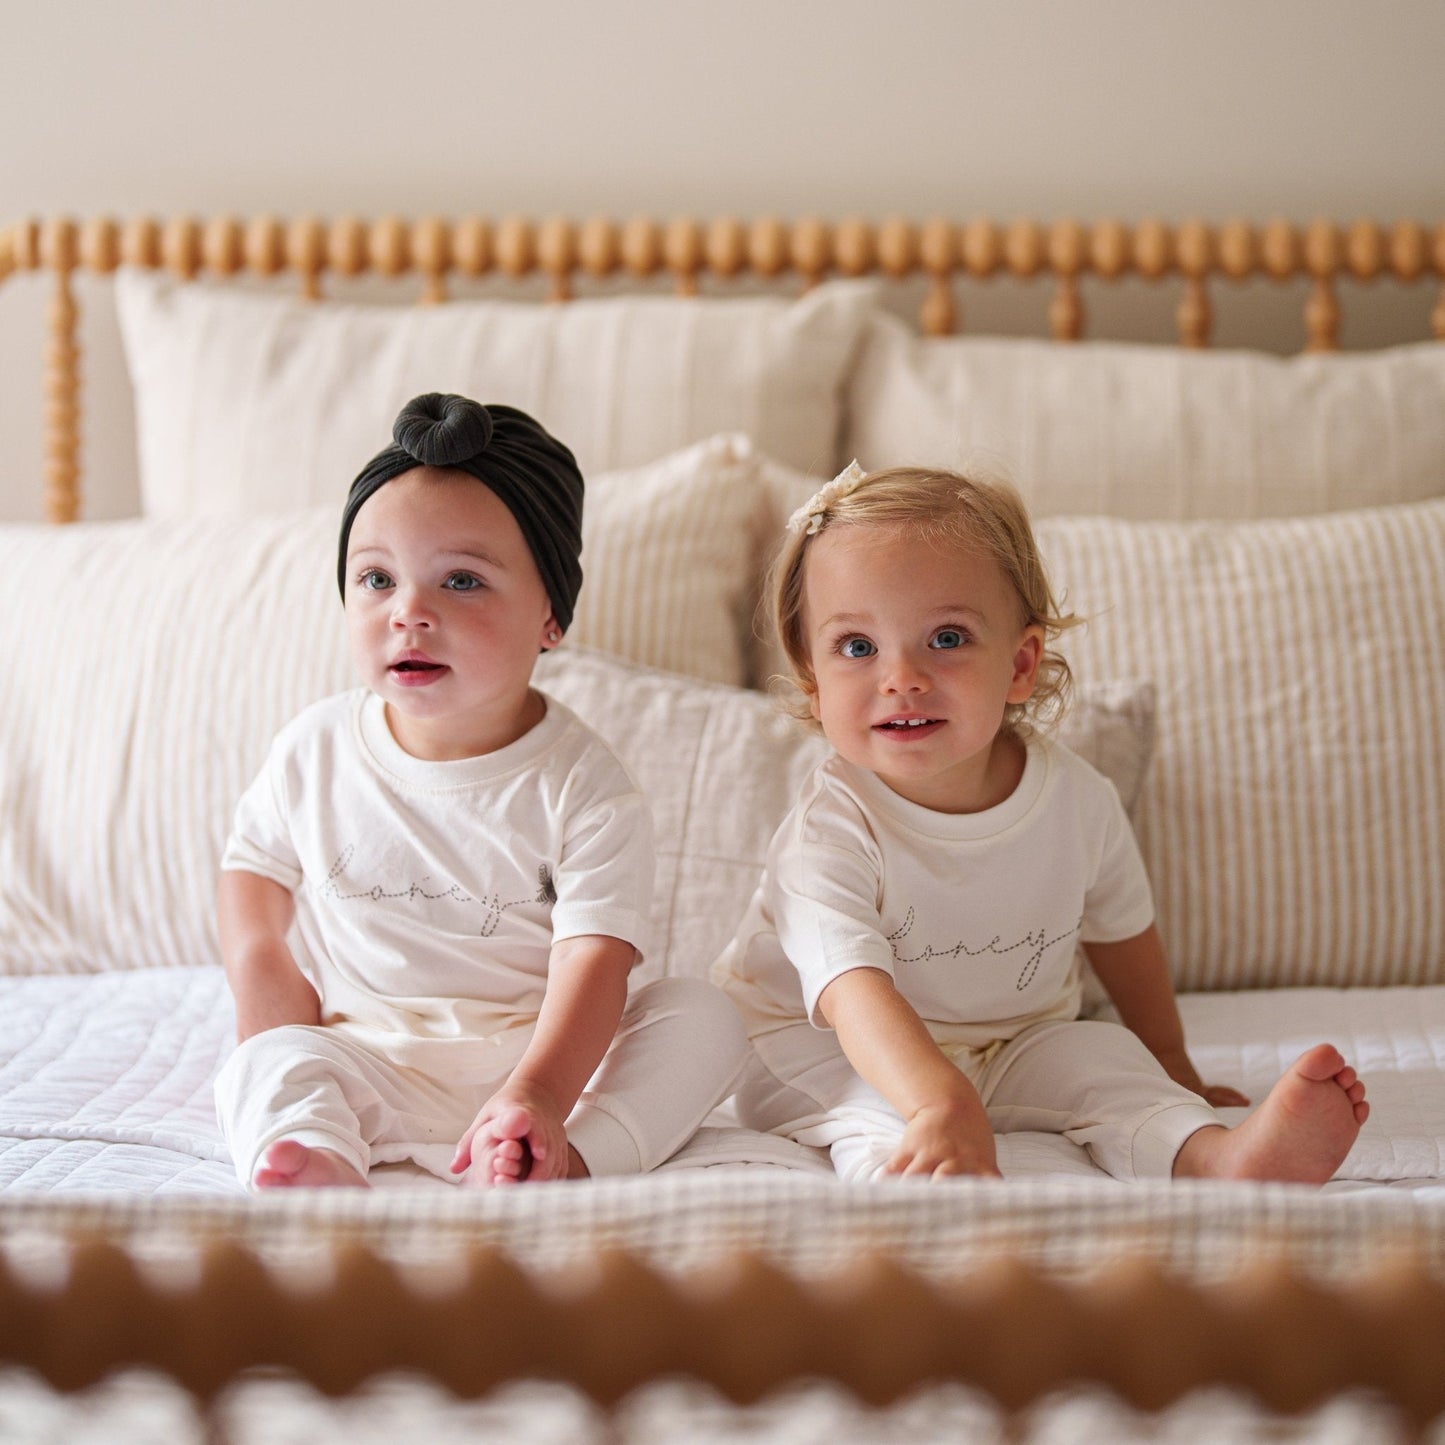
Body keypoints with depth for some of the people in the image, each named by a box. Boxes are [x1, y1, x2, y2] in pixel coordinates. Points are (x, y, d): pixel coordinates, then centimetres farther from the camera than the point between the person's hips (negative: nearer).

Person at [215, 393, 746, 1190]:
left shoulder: (581, 785, -10)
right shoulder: (315, 748, 1)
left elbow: (592, 959, -20)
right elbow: (255, 862, 19)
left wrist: (538, 1094, -36)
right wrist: (259, 968, -1)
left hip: (538, 1057, -1)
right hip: (366, 1066, 1)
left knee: (702, 1014, -20)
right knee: (266, 1068, -25)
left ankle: (570, 1161, -42)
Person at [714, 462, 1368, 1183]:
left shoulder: (1077, 799, -12)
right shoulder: (829, 832, -28)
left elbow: (1120, 931, 9)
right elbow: (854, 991, -44)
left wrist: (1171, 1065, 23)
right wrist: (943, 1104, -64)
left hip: (1012, 1043, 4)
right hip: (828, 1052, -4)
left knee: (1102, 1055, -21)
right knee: (876, 1110, -34)